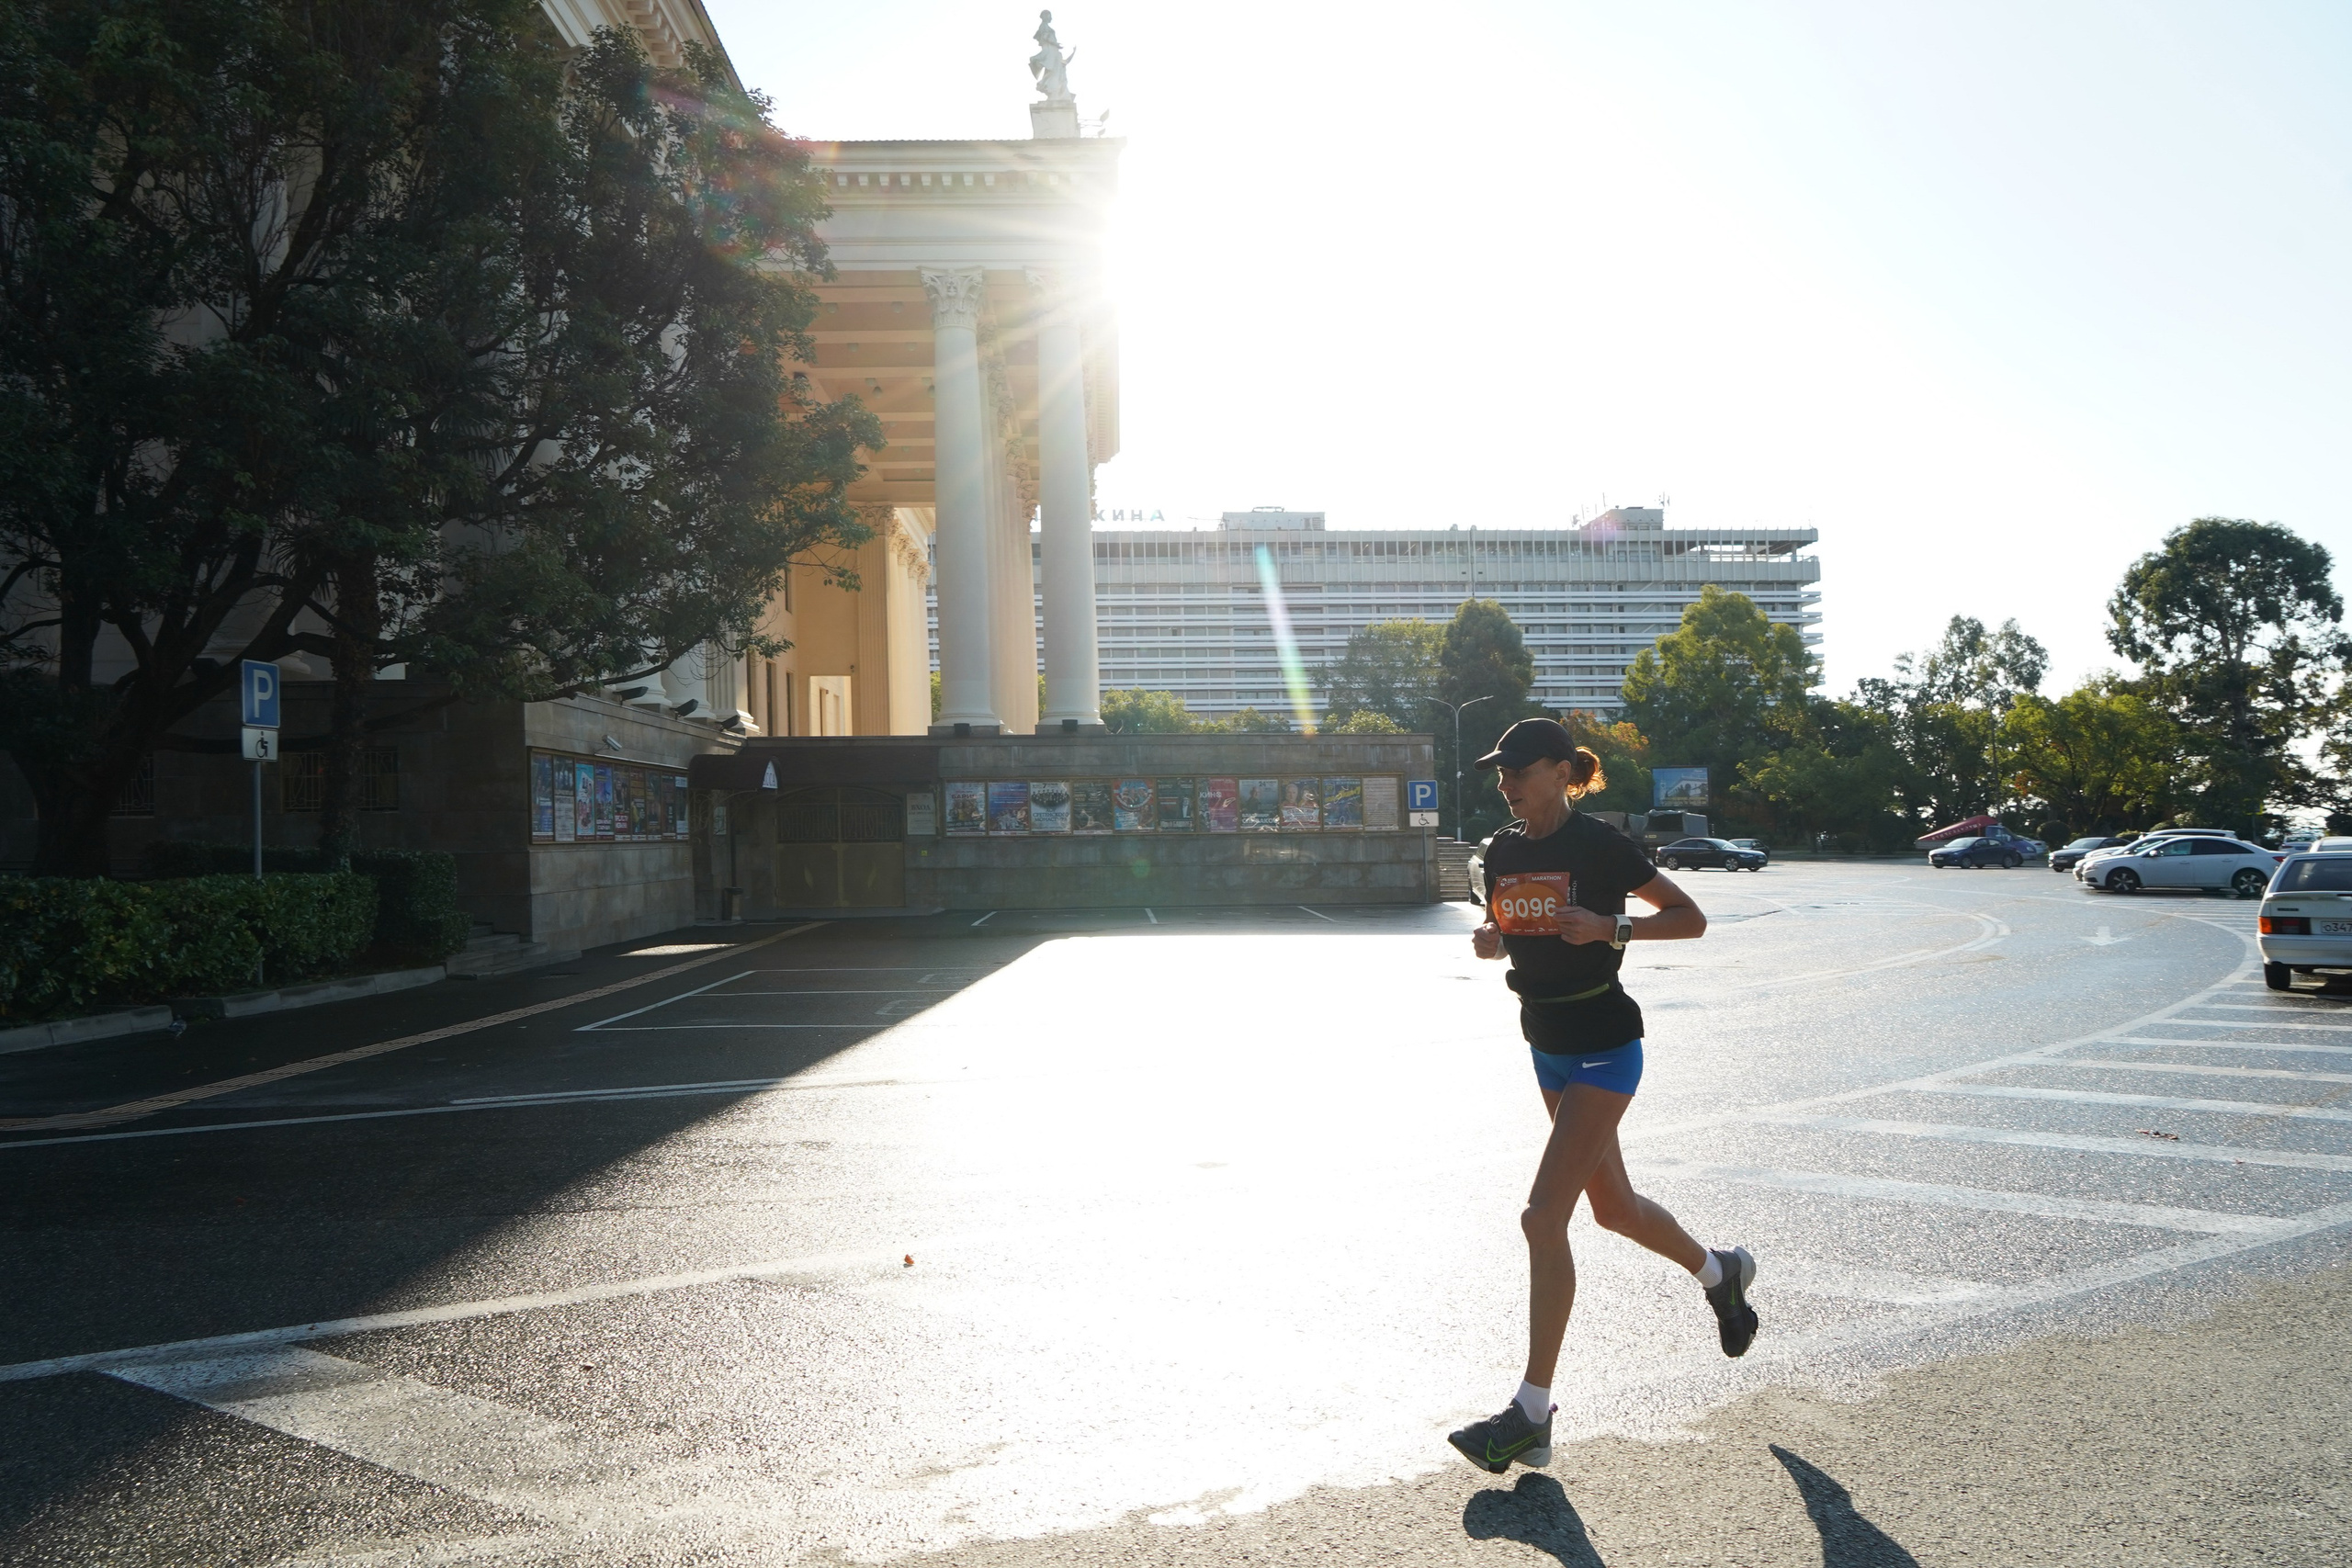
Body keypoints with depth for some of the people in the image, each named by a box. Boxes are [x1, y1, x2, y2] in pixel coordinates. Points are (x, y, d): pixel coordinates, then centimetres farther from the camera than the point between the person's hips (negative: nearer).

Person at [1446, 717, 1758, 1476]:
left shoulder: (1598, 845, -14)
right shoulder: (1503, 851, 4)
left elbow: (1690, 918, -10)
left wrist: (1610, 928, -24)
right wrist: (1491, 940, -5)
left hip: (1602, 1046, -8)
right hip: (1547, 1045, 8)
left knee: (1543, 1217, -14)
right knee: (1613, 1207, 20)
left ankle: (1532, 1413, -7)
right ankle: (1720, 1270, 49)